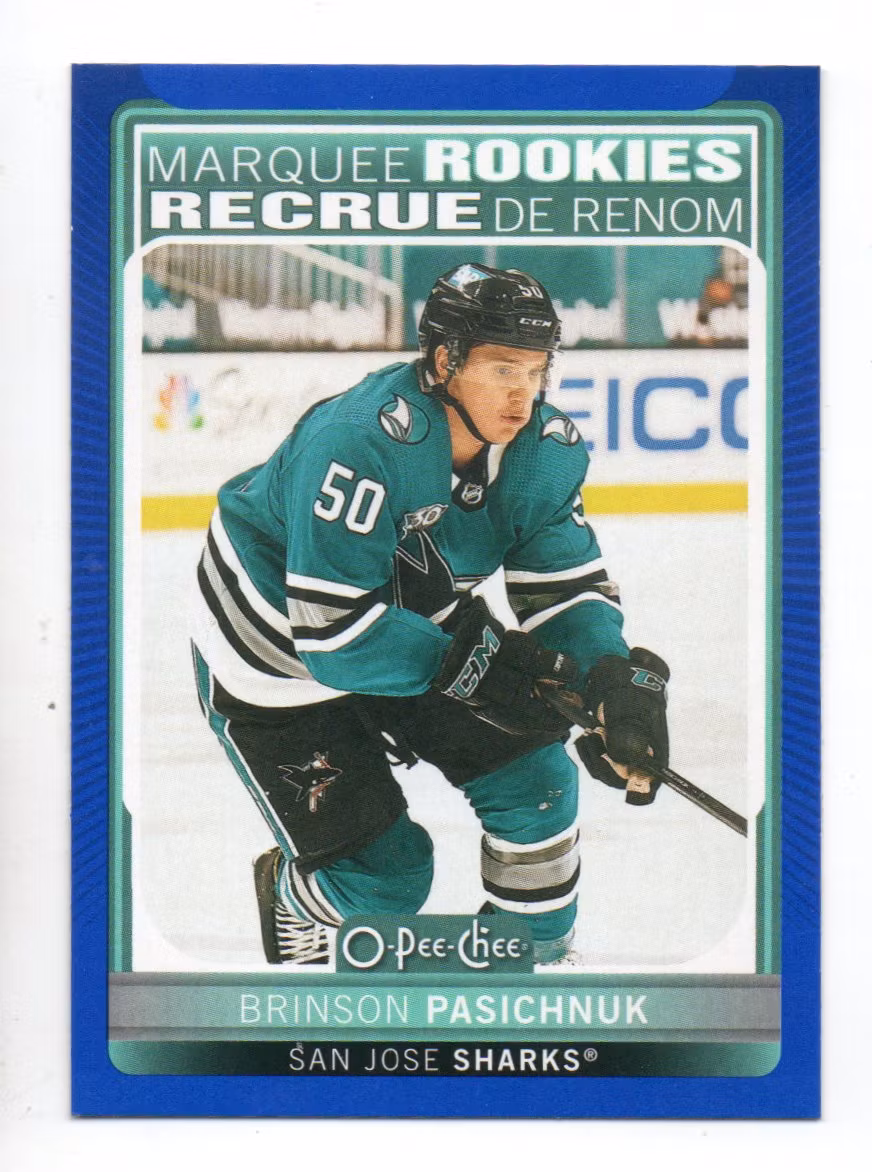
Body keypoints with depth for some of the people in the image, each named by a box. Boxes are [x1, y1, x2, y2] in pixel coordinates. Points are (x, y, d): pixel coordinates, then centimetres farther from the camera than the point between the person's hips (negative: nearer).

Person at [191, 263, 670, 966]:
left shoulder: (546, 446, -14)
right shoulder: (361, 443, -36)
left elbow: (568, 584, -11)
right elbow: (332, 635, -36)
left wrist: (617, 680, -31)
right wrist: (476, 665, -34)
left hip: (419, 622, 6)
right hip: (280, 652, -6)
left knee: (534, 776, -2)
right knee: (385, 873, -6)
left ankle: (539, 955, 25)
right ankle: (291, 895, 31)